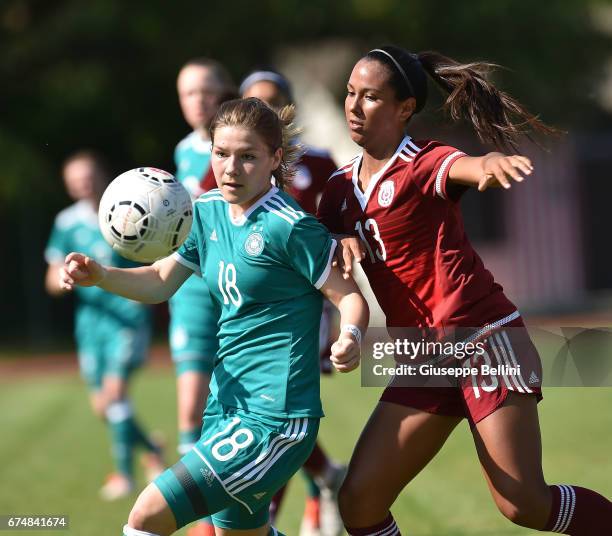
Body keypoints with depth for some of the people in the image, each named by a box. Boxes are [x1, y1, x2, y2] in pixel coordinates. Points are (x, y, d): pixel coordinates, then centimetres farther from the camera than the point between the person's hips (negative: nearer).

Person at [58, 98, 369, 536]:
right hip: (227, 404, 9)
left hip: (274, 420, -9)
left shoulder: (288, 226, -16)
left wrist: (351, 337, -33)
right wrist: (99, 276, -1)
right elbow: (161, 281, 16)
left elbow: (350, 296, -12)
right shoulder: (208, 211, 7)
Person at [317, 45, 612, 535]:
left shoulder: (425, 163, -9)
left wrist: (492, 164, -55)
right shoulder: (342, 187, 10)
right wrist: (338, 245, -11)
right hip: (425, 360, 6)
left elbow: (468, 167, -31)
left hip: (484, 340, -6)